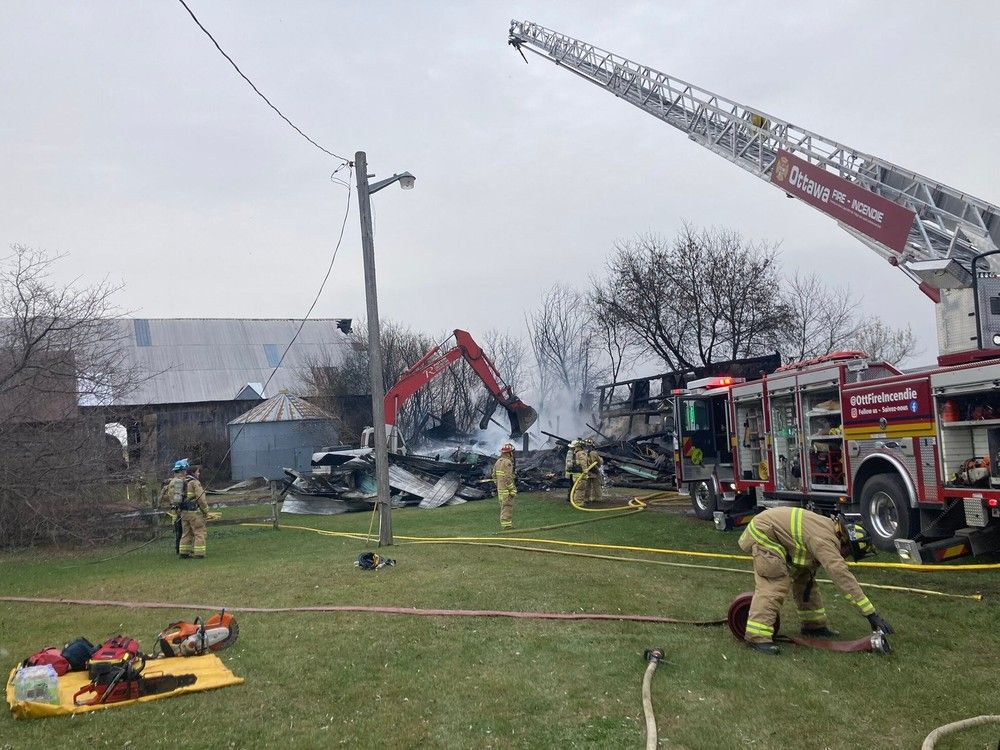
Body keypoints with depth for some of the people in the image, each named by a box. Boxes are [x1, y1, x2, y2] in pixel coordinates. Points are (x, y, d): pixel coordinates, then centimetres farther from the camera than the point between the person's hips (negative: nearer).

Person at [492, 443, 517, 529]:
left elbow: (494, 476, 13)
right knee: (507, 507, -6)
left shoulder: (498, 462, 9)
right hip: (507, 489, -9)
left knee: (504, 507, 15)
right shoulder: (508, 462, -18)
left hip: (500, 488, 9)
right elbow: (508, 478, -23)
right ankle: (507, 526, -6)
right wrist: (512, 490, -19)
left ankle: (504, 525, 21)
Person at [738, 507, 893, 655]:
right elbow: (842, 576, -34)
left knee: (803, 577, 13)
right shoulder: (825, 540, -28)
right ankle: (757, 636, -24)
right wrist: (871, 614, -34)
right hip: (763, 532, -10)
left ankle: (813, 625, 23)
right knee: (773, 584, -20)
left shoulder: (830, 528, 3)